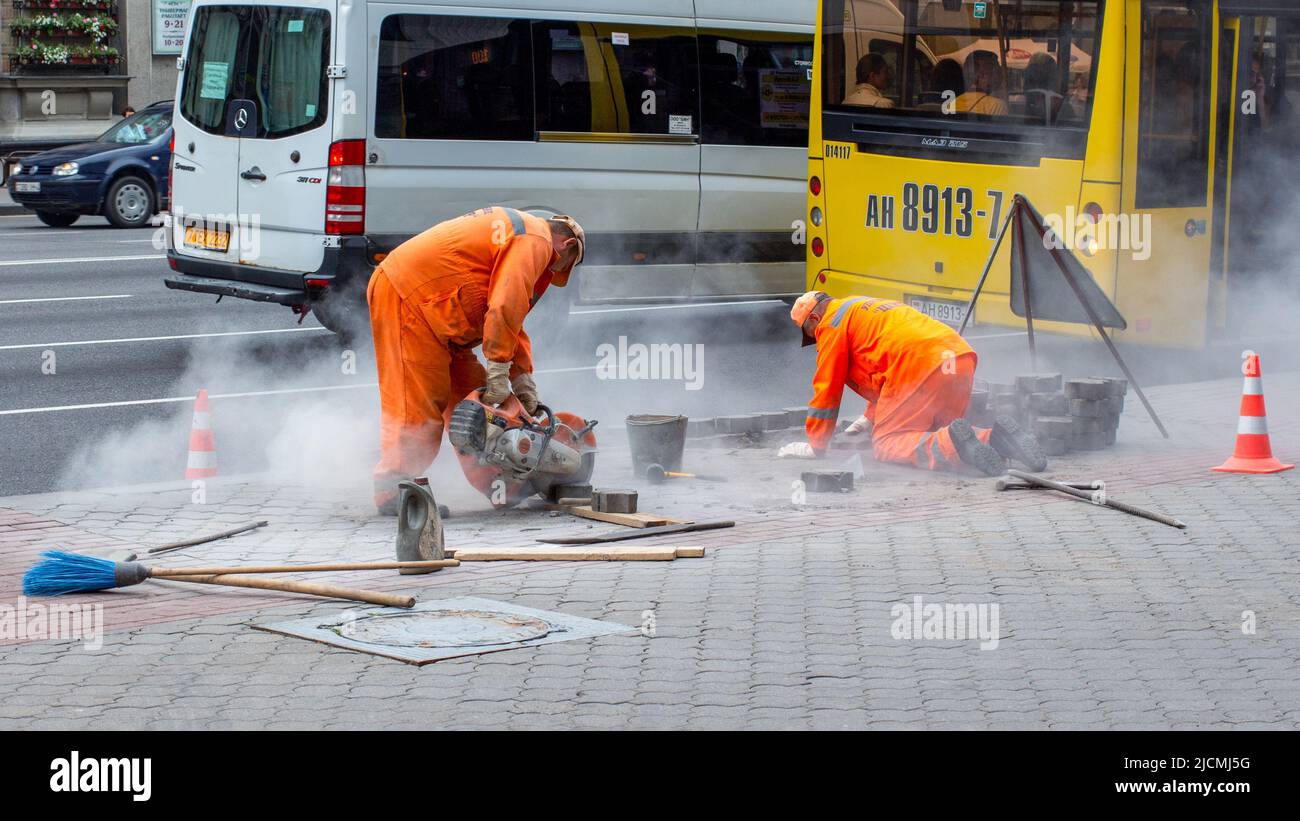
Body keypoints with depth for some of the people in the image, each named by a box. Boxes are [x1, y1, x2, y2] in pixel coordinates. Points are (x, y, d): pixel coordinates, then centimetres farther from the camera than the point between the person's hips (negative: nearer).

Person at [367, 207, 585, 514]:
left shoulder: (516, 230, 24)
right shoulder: (536, 240, -8)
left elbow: (509, 315, 23)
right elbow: (506, 306, -20)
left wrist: (522, 376, 16)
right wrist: (499, 369, -17)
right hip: (407, 295, -11)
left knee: (471, 390, 12)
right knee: (417, 401, -11)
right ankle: (393, 492, -9)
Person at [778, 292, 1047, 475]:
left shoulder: (832, 323, 10)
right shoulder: (866, 307, 38)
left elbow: (827, 388, 10)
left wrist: (815, 446, 17)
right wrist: (871, 417, 59)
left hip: (921, 365, -9)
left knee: (886, 443, -2)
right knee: (936, 432, 22)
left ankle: (950, 444, -29)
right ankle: (994, 436, -6)